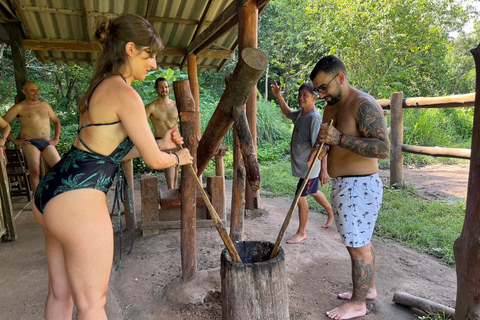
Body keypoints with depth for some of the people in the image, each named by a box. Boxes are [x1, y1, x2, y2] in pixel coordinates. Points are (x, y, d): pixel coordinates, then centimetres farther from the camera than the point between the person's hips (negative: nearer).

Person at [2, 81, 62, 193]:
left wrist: (56, 139, 16)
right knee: (35, 172, -21)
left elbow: (56, 121, 27)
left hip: (47, 143, 4)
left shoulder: (45, 105, 18)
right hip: (30, 143, -4)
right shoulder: (19, 108, 5)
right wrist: (14, 140, -3)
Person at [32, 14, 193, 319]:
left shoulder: (100, 88, 15)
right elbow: (153, 160, -9)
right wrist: (178, 158, 12)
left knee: (60, 293, 23)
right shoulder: (125, 93, -14)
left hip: (52, 189, 10)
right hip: (78, 198, -10)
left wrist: (160, 142, 16)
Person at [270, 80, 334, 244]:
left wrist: (324, 169, -30)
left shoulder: (315, 117, -23)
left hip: (310, 166, -9)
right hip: (301, 164, 9)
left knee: (300, 198, 0)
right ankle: (331, 214, 48)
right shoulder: (300, 113, 4)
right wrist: (278, 97, 14)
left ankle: (301, 232, 18)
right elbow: (288, 113, 26)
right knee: (313, 192, 25)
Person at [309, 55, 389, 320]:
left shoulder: (364, 105, -17)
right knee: (360, 241, 19)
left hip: (359, 187, -9)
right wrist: (322, 144, 2)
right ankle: (368, 288, 36)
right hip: (342, 185, 9)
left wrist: (339, 138, -32)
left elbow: (383, 148, -26)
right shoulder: (331, 107, 11)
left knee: (358, 245, 2)